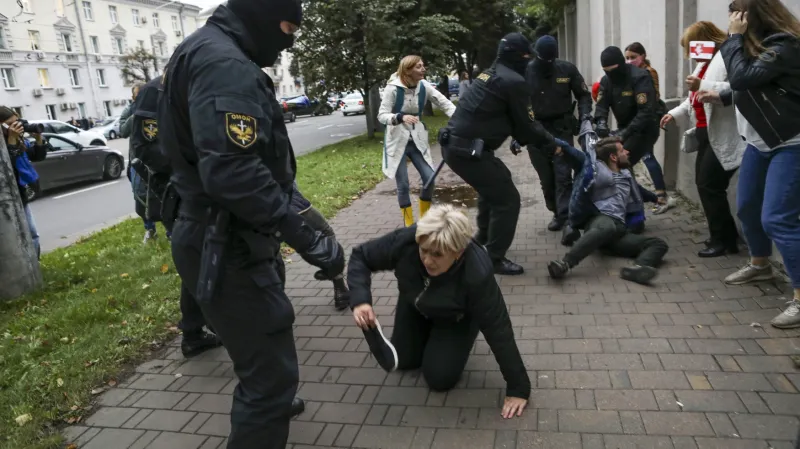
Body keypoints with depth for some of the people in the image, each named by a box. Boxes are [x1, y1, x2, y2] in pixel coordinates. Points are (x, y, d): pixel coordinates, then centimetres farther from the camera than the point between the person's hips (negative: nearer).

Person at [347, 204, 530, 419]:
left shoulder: (477, 275, -44)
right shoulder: (405, 241, -38)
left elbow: (498, 330, -34)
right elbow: (360, 256, -21)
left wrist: (518, 387, -27)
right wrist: (360, 299, -38)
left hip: (456, 318, -3)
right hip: (415, 304, 3)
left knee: (440, 377, -8)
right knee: (403, 361, 13)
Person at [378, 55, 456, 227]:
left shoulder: (424, 86, -5)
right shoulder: (393, 88, -16)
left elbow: (444, 102, -12)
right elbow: (382, 115, -17)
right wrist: (401, 117, -36)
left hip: (417, 140, 4)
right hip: (397, 141, -4)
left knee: (429, 178, -2)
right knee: (403, 185, -2)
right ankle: (409, 224, 17)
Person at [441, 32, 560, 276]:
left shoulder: (491, 74, 19)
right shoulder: (515, 82, -10)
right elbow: (526, 124, -4)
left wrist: (521, 138, 20)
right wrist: (550, 144, 10)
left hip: (453, 144, 10)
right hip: (467, 150, -10)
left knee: (494, 183, 30)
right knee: (507, 199, -1)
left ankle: (483, 238, 44)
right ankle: (495, 259, 7)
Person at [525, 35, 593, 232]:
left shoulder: (567, 69, -4)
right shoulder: (526, 72, -8)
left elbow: (583, 95, 9)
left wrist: (584, 113, -9)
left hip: (561, 128, 0)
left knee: (563, 175, -7)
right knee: (546, 177, 7)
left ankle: (565, 217, -5)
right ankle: (557, 212, 24)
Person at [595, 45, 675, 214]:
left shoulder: (639, 77, -26)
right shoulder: (607, 80, -4)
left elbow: (646, 111, -32)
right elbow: (601, 105, -9)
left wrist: (626, 132, -40)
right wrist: (601, 122, -31)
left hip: (645, 127, -9)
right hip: (626, 128, 9)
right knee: (647, 158, 22)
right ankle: (662, 197, 41)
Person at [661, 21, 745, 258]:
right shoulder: (705, 61, 18)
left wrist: (702, 85, -33)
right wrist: (675, 113, 15)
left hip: (722, 136, -10)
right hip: (706, 132, 10)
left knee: (710, 186, -8)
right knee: (703, 184, 12)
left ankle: (723, 240, 5)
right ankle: (727, 236, 24)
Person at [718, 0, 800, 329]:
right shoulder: (755, 43, 8)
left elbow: (742, 78, -26)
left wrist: (734, 37, -18)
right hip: (760, 142, 10)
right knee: (746, 208, 18)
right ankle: (760, 265, 40)